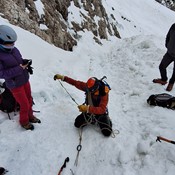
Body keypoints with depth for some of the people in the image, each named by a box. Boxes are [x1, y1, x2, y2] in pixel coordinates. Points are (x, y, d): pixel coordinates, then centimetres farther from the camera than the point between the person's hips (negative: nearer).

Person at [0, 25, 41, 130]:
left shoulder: (14, 49, -1)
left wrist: (25, 62, -10)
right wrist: (19, 69, -25)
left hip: (25, 80, 6)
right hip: (15, 85, -6)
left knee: (29, 101, 18)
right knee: (25, 105, 4)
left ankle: (30, 116, 44)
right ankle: (24, 121, 32)